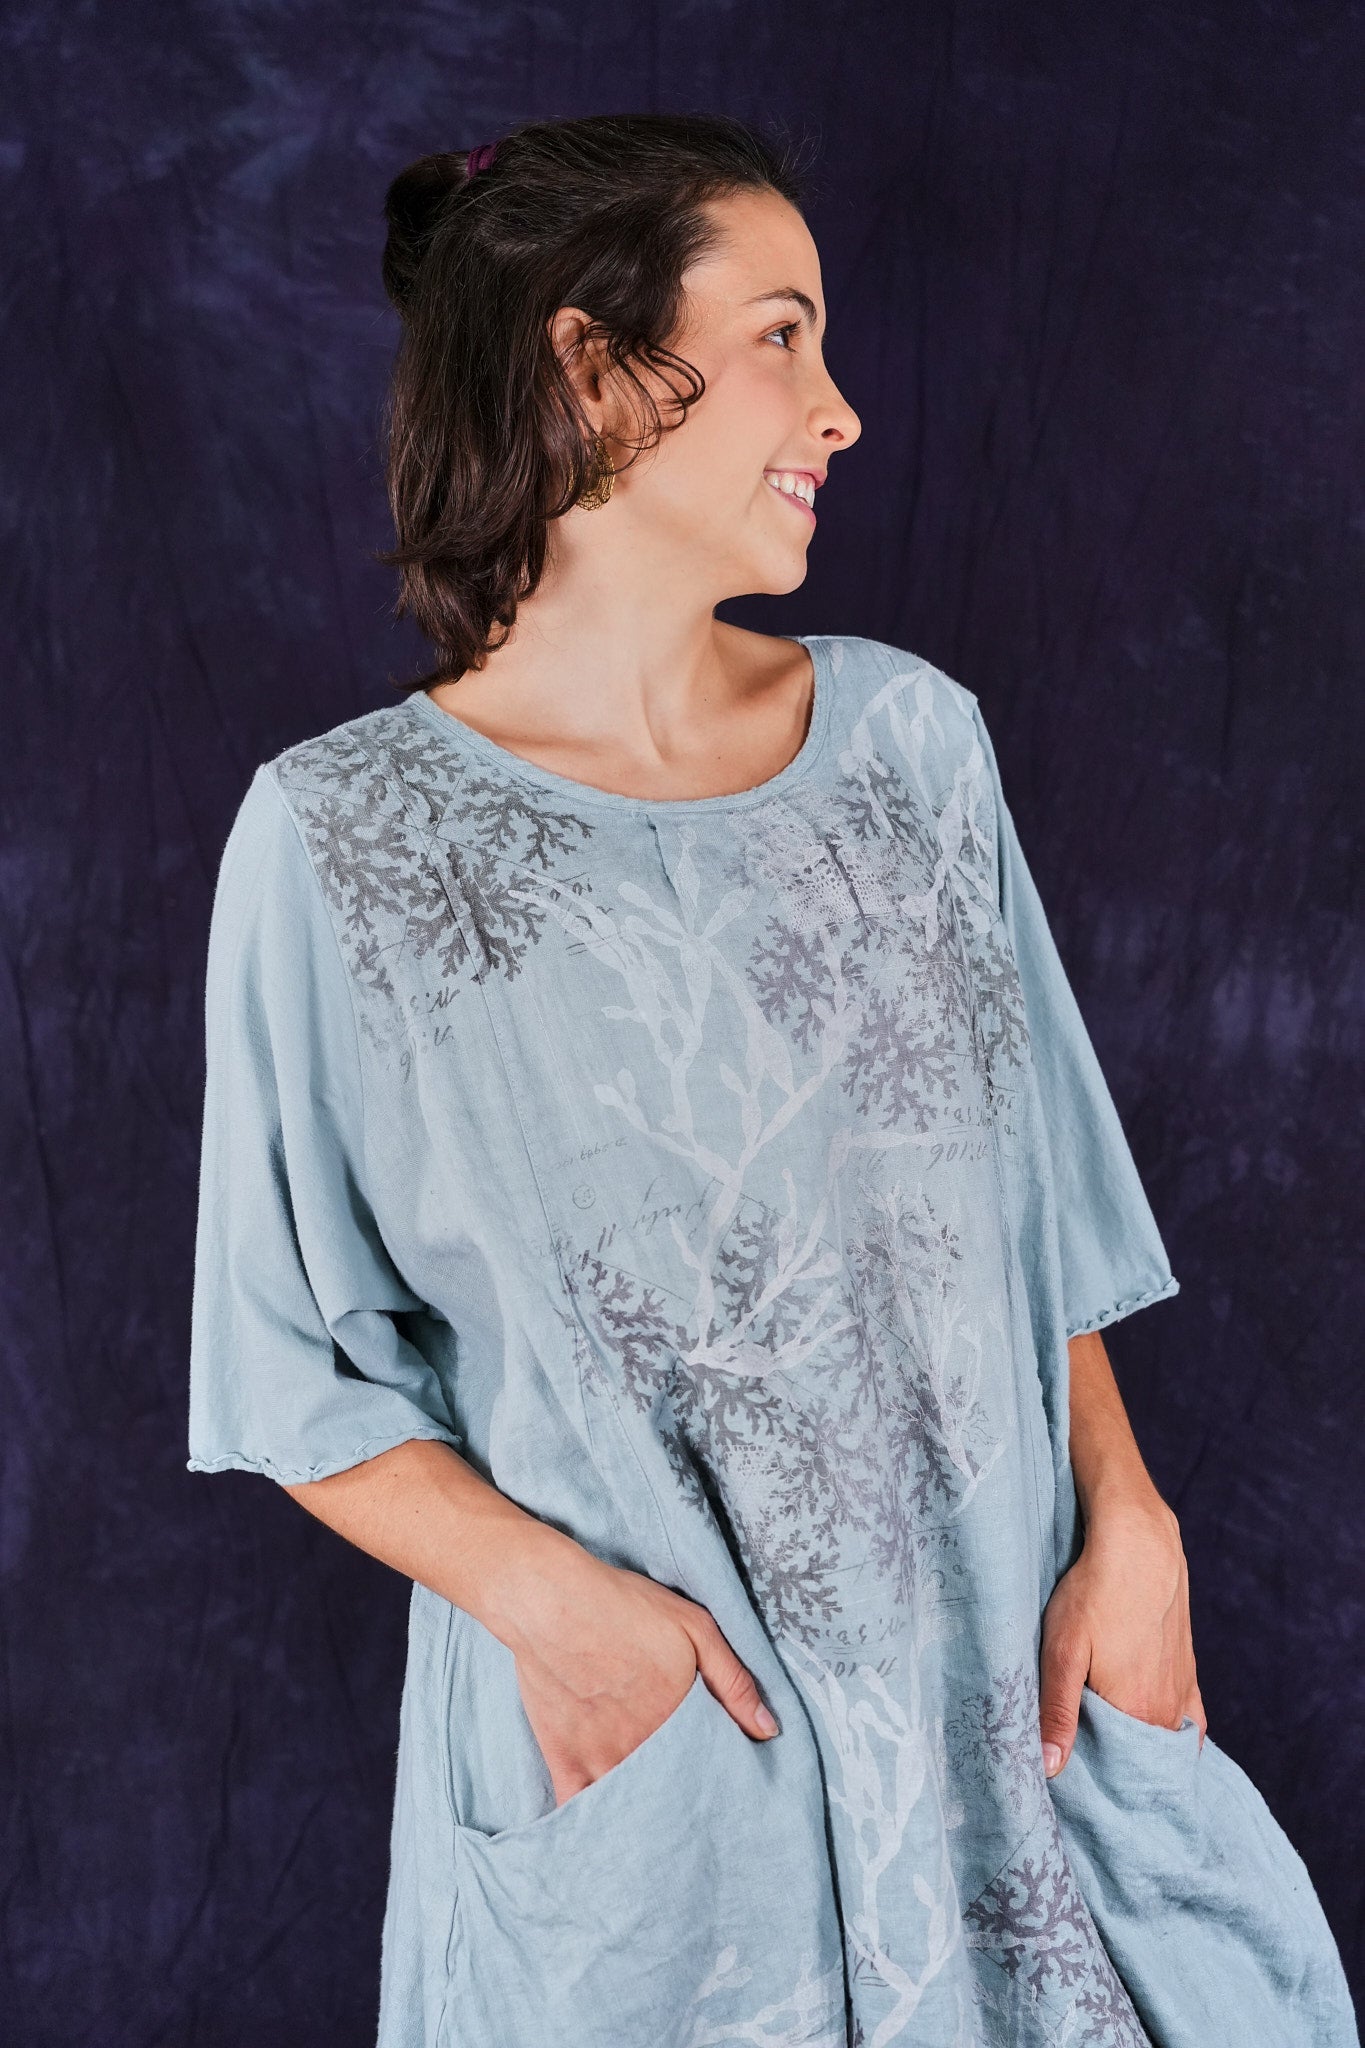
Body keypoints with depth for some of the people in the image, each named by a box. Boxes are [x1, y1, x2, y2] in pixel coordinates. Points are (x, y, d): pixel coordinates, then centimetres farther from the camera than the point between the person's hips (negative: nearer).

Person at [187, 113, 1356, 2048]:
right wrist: (550, 1599, -17)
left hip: (1005, 1678, 4)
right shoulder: (345, 832, -10)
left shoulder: (911, 739, 2)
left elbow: (1039, 1199, 7)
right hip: (622, 1739, -3)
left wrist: (1124, 1522, -3)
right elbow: (296, 1373, -6)